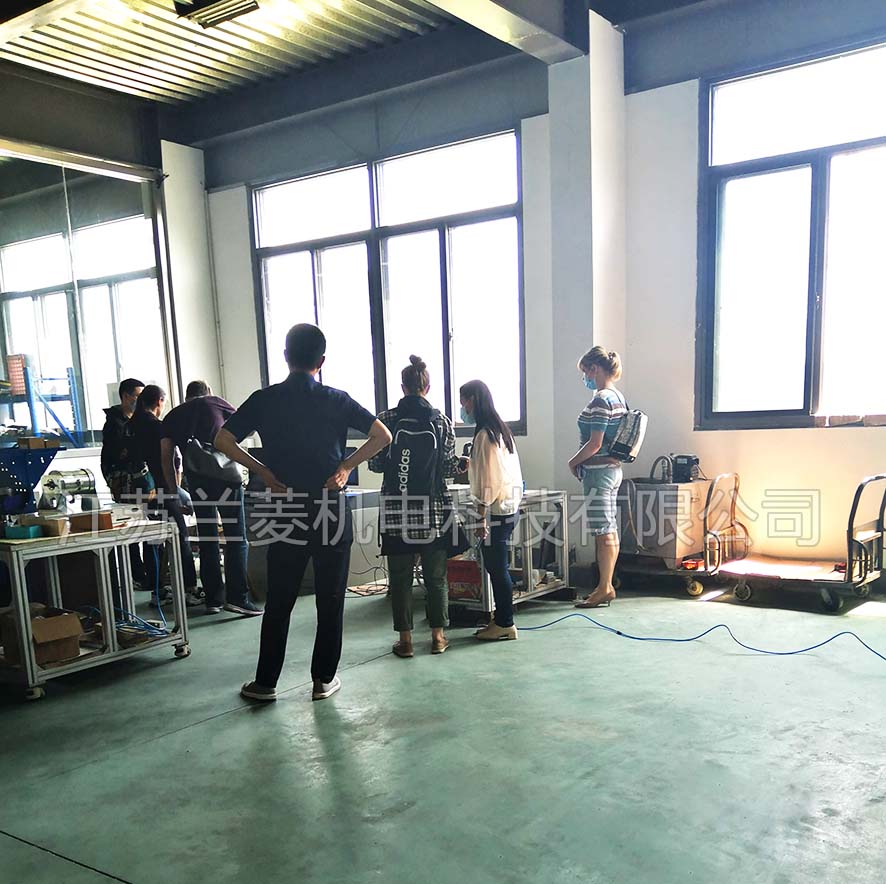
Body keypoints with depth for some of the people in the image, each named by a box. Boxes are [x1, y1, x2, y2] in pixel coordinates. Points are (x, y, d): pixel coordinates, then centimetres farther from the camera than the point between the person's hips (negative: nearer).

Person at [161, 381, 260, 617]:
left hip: (196, 479, 3)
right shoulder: (216, 403, 15)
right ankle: (237, 597, -6)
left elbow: (166, 458, 13)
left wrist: (175, 492, 18)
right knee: (236, 537, 0)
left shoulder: (172, 416, 21)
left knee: (207, 540, 11)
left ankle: (213, 599, 14)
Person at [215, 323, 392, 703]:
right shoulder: (337, 400, -2)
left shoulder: (264, 400, -1)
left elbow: (222, 440, -3)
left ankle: (265, 682, 19)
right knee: (330, 601, 9)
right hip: (332, 511, -1)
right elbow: (382, 436, -8)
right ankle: (324, 679, 17)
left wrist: (263, 471, 1)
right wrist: (346, 466, -3)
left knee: (278, 602, 10)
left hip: (287, 513, 1)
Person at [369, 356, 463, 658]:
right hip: (434, 510, 1)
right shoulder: (441, 421, -3)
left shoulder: (386, 420, -4)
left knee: (400, 576, 8)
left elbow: (375, 464, -1)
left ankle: (405, 640, 12)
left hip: (397, 510, 0)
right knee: (436, 575, 12)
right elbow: (450, 467, -3)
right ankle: (438, 636, 18)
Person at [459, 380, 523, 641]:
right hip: (510, 506, 9)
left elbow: (487, 480, -18)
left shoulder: (484, 434, -15)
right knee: (497, 566, 14)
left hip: (495, 510, -9)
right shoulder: (501, 429, 13)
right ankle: (502, 620, 20)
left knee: (497, 568, -1)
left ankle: (505, 624, 6)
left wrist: (482, 517, -16)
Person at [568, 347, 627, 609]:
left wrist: (573, 461, -6)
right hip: (613, 468, 10)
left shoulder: (600, 401, -18)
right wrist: (582, 462, 15)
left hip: (599, 470, -10)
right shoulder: (618, 397, 12)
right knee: (610, 530, 12)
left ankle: (604, 589, 2)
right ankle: (607, 586, 20)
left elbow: (595, 444, -21)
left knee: (603, 532, -4)